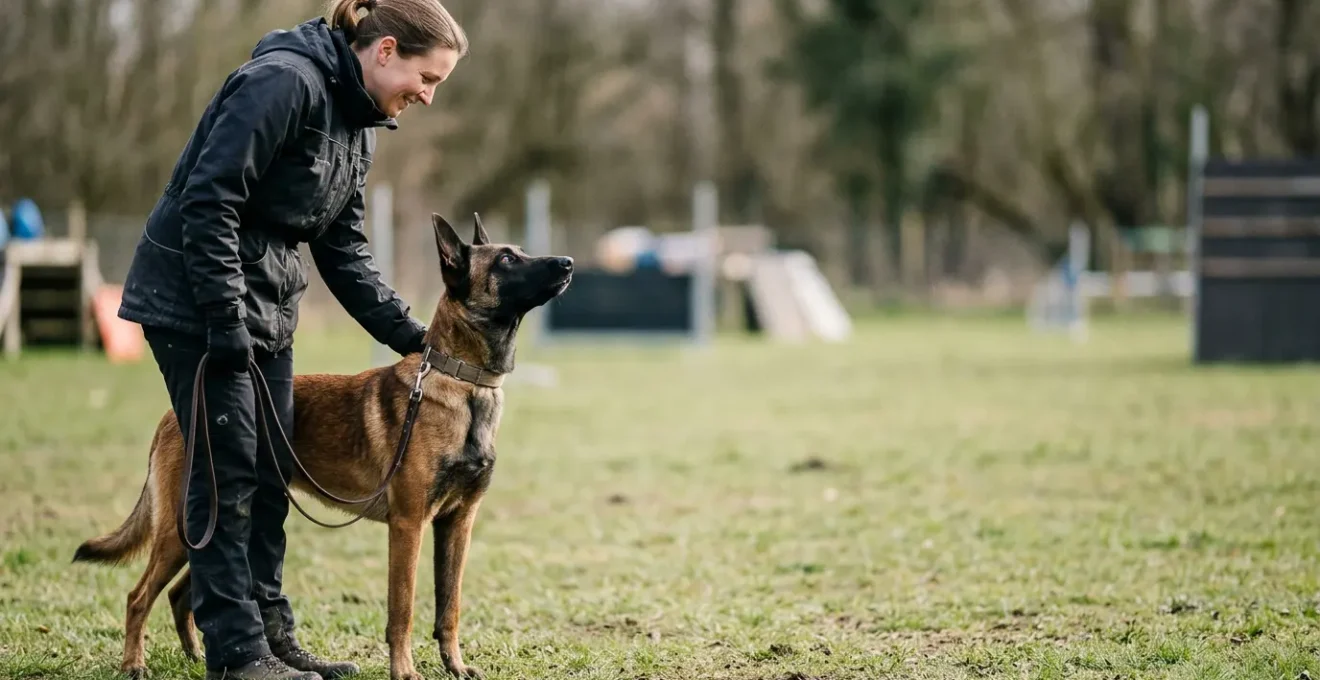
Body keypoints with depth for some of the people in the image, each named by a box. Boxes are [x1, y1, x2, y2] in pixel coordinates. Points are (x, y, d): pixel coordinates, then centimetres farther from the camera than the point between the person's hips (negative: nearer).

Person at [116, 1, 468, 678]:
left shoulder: (357, 122, 11)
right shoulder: (284, 83, -19)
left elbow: (342, 248, 14)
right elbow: (208, 201, -23)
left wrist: (408, 335, 7)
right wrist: (224, 322, -23)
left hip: (265, 307, 9)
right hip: (195, 303, -9)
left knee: (271, 473, 11)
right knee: (228, 473, -6)